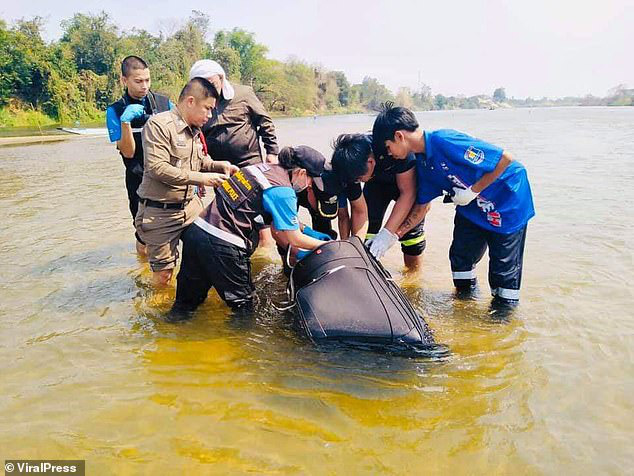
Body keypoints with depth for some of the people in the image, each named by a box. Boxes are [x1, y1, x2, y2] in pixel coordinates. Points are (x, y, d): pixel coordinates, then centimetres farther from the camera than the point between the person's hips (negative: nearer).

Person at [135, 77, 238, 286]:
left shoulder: (195, 131, 10)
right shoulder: (159, 125, -16)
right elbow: (157, 168, -24)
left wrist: (219, 165, 1)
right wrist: (201, 179, -23)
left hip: (191, 206, 7)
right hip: (160, 212, -7)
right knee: (163, 276, 1)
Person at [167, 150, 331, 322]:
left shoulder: (264, 167, 13)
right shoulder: (284, 192, -12)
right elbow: (294, 239, -4)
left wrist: (306, 230, 27)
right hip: (221, 245, -8)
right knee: (242, 303, 12)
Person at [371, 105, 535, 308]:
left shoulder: (444, 141, -30)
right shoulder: (423, 162, -2)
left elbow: (505, 158, -29)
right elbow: (421, 206, 6)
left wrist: (473, 191, -23)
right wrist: (392, 236, 0)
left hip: (508, 203, -8)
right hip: (472, 207, 8)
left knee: (504, 269, 1)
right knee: (460, 257, 10)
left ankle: (504, 309, 20)